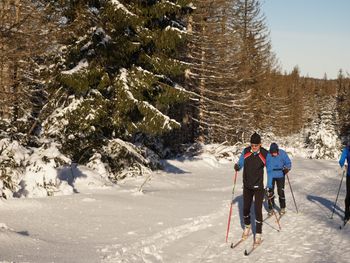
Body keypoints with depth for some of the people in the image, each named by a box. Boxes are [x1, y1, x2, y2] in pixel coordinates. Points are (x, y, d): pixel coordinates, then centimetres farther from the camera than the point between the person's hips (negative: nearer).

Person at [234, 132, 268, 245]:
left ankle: (258, 234, 2)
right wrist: (237, 167, -18)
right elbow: (241, 163, 6)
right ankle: (247, 227, 36)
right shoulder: (245, 151, -6)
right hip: (247, 186, 3)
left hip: (259, 187, -3)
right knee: (246, 208, 12)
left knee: (258, 210, -6)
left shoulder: (265, 154, -12)